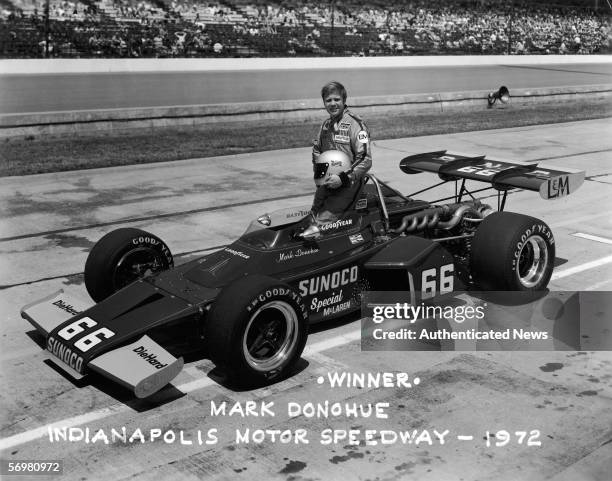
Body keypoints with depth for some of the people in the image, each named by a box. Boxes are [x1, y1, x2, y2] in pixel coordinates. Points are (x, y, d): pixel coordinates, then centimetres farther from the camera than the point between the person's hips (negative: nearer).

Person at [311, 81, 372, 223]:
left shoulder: (355, 124, -11)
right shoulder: (325, 125, 13)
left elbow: (365, 159, -17)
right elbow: (316, 149, 29)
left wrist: (342, 178, -22)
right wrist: (318, 171, 9)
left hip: (347, 184, -8)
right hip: (327, 183, 8)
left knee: (323, 220, -19)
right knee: (313, 214, 5)